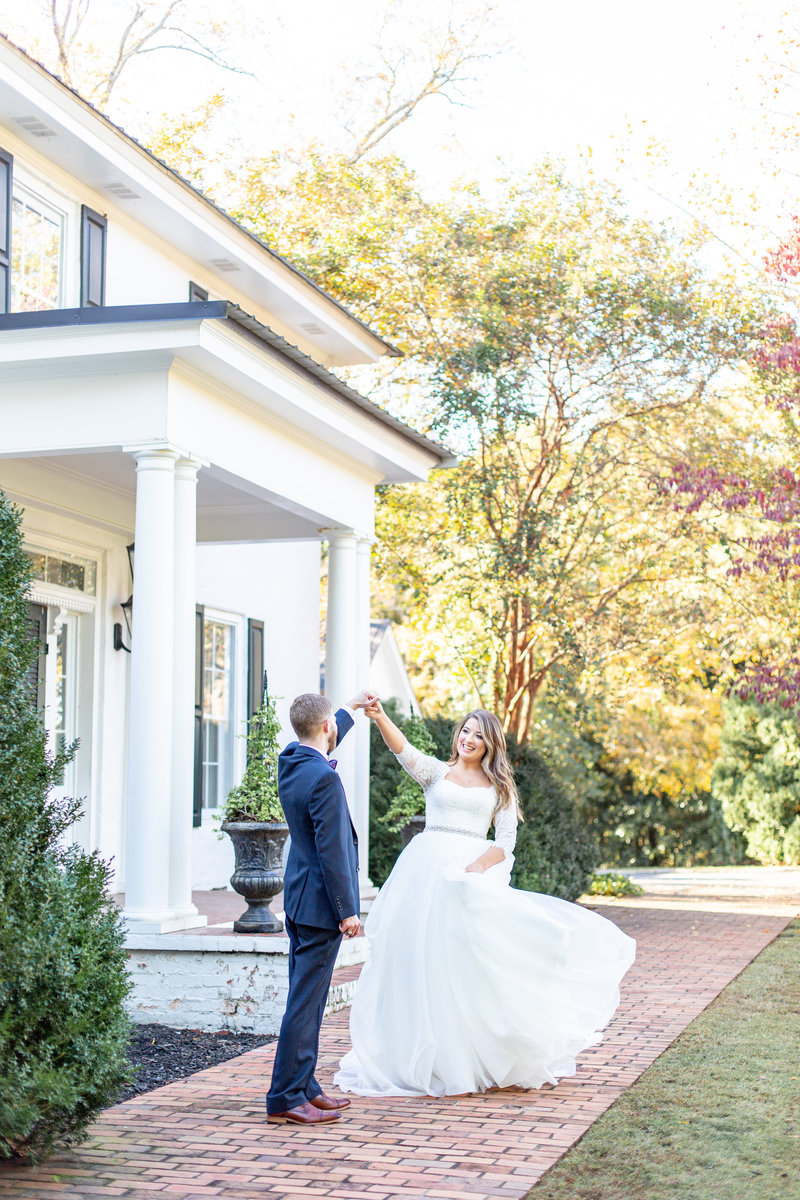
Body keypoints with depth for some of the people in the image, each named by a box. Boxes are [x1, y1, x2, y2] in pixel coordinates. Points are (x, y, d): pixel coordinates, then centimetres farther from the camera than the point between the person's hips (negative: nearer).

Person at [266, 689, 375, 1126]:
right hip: (320, 904, -10)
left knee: (306, 999, 15)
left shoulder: (290, 762, 7)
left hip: (298, 901, 10)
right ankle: (285, 1098, -2)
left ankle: (303, 1087, 23)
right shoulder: (324, 779, -21)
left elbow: (322, 743, 31)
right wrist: (346, 911, -16)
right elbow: (331, 850, -21)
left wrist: (353, 706, 45)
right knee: (305, 1002, -5)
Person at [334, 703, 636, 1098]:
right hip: (428, 869, 0)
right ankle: (408, 1053, 11)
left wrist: (481, 864, -15)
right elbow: (404, 751, -9)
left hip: (473, 873, 0)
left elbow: (506, 840, 5)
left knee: (470, 960, -4)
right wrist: (379, 717, -28)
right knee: (419, 957, 1)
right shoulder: (437, 771, 10)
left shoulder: (499, 786, 13)